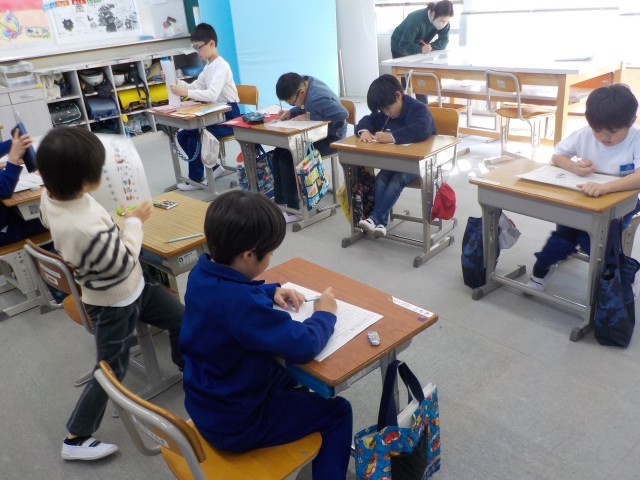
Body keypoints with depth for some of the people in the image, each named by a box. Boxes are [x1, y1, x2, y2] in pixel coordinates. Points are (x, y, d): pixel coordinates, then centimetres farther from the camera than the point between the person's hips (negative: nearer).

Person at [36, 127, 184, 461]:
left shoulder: (50, 196, -15)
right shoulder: (86, 229, -41)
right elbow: (124, 264, -25)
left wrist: (117, 221, 2)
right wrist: (133, 222, -12)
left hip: (130, 287, 8)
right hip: (114, 304, -8)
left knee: (180, 317, 21)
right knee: (111, 370, 11)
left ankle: (185, 363, 50)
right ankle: (75, 440, 29)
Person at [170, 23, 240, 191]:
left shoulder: (221, 66, -17)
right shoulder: (208, 67, 12)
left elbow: (212, 94, -31)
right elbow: (195, 88, 15)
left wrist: (185, 93, -37)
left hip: (229, 115, -9)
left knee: (194, 137, -20)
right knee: (183, 135, 4)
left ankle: (196, 178, -2)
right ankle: (212, 167, 12)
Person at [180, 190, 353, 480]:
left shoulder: (202, 273, -9)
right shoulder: (242, 304, -37)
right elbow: (303, 346, -30)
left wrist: (271, 291, 1)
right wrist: (324, 314, -11)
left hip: (205, 406, 9)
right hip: (235, 424, -8)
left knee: (287, 374, 29)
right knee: (337, 412, 5)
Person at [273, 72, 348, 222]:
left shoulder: (318, 98, -28)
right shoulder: (306, 82, -1)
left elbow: (343, 114, -36)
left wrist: (309, 117, -27)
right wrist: (291, 113, -6)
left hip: (330, 138, -10)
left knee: (287, 157, -19)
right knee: (278, 152, 1)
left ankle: (294, 210, -12)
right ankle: (280, 201, 4)